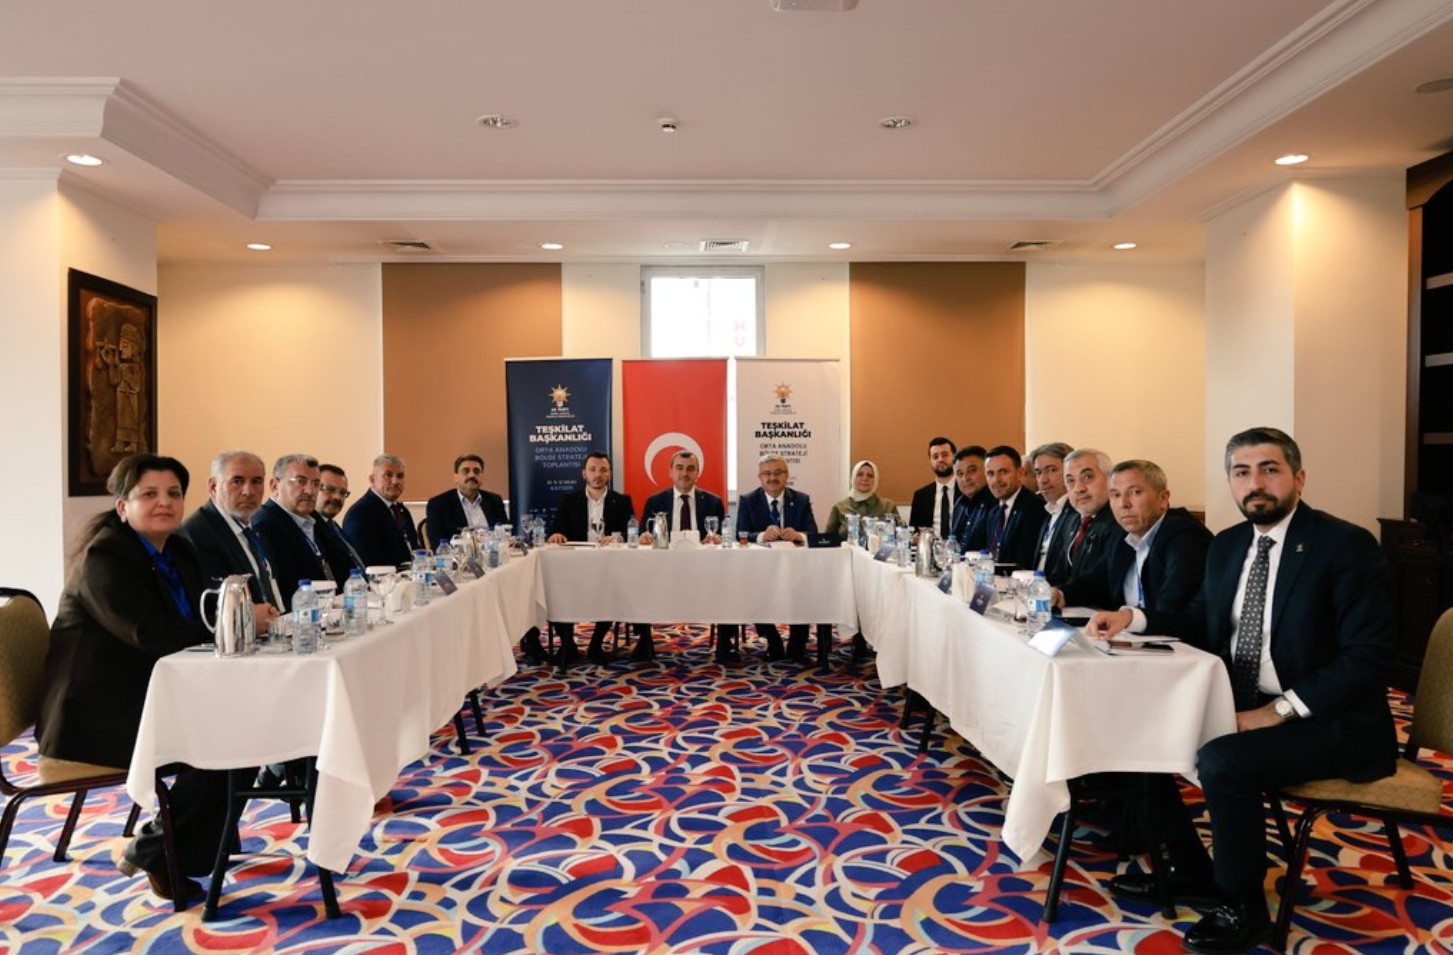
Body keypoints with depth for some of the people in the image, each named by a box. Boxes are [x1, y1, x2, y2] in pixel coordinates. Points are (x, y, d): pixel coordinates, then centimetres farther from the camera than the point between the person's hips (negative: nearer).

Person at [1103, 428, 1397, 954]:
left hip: (1330, 723, -7)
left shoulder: (1347, 545, -13)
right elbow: (1200, 627, 15)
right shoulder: (1227, 545, 8)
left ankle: (1242, 907, -4)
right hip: (1240, 705, 7)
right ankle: (1191, 872, 14)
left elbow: (1368, 656, -18)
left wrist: (1280, 710, -24)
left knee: (1222, 762, -30)